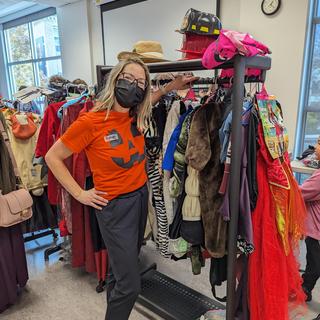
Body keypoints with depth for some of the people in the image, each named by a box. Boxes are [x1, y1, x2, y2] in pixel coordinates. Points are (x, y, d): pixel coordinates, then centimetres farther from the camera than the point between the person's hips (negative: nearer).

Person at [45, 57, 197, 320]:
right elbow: (53, 157, -8)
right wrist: (80, 194, -9)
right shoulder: (91, 122, -18)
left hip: (141, 197, 6)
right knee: (130, 285, -1)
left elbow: (147, 101, 24)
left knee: (121, 269, 24)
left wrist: (169, 88, 7)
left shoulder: (137, 116, -2)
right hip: (115, 206, -6)